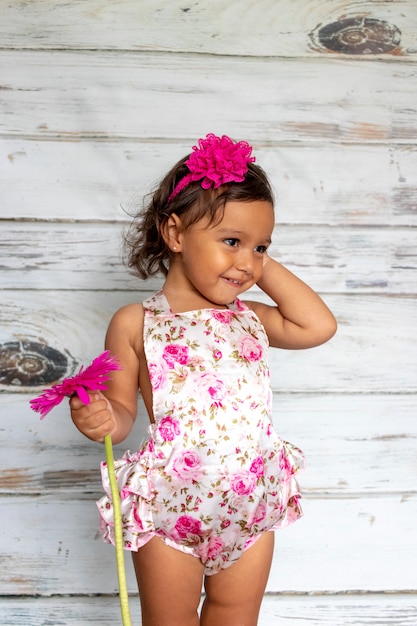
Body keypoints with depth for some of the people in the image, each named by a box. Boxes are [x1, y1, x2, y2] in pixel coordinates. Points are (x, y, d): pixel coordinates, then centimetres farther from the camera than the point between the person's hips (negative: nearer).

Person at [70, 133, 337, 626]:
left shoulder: (250, 319, 7)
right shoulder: (135, 324, -5)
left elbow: (319, 325, -1)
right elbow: (122, 411, 0)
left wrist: (266, 268, 1)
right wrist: (103, 420, -24)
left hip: (252, 506, 4)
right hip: (169, 511, -3)